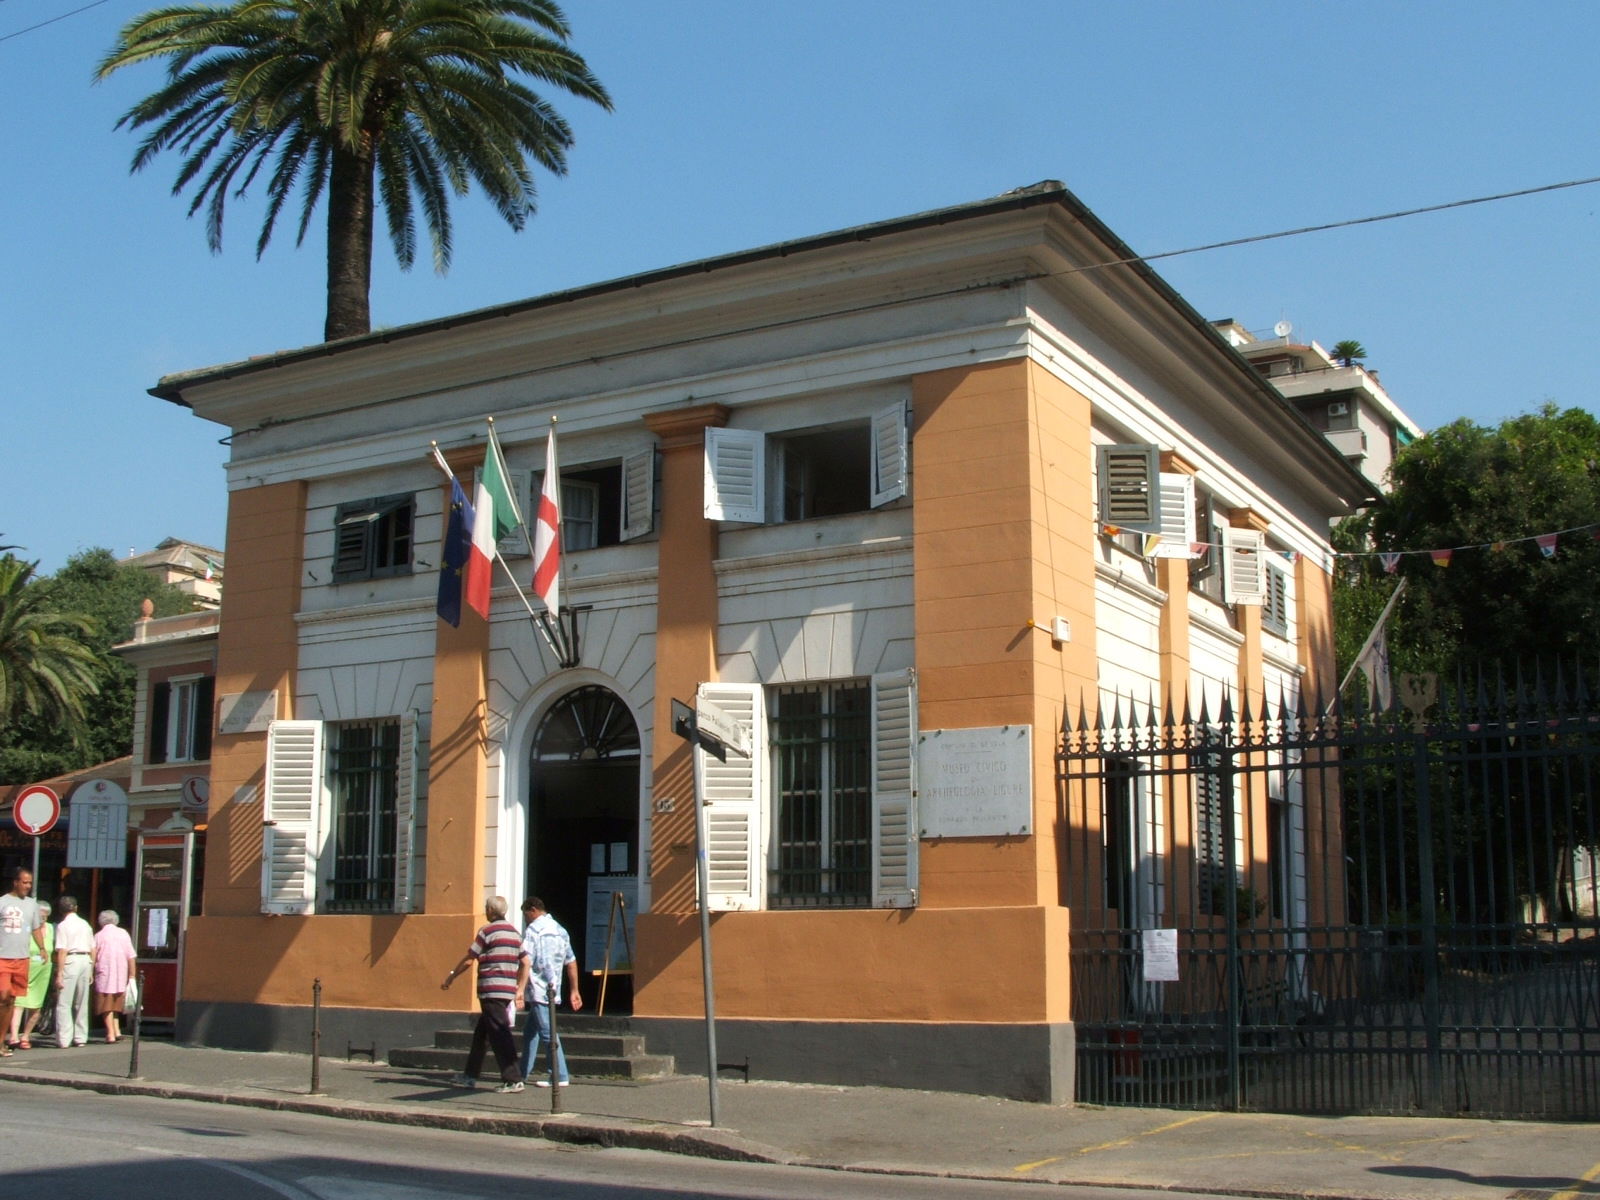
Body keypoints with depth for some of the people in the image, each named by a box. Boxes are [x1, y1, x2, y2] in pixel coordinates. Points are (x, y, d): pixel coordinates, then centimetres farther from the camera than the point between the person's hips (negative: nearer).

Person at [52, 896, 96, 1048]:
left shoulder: (63, 925, -5)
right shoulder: (85, 924, 13)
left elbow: (62, 951, -12)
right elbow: (93, 949, 13)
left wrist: (59, 974, -12)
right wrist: (91, 971, 19)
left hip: (71, 961, -6)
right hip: (86, 961, 6)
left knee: (63, 1003, -1)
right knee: (82, 1003, 13)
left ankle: (64, 1039, -5)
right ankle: (81, 1038, 15)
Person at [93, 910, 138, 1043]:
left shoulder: (99, 936, -2)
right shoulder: (124, 933, 5)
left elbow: (93, 957, -1)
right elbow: (131, 957, 3)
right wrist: (132, 975, 9)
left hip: (104, 974, -3)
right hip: (121, 975, 3)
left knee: (107, 1006, 0)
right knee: (116, 1005, 16)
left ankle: (110, 1034, -5)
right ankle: (117, 1031, 8)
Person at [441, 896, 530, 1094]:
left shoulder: (488, 931, -8)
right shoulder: (514, 932, 15)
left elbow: (468, 960, -5)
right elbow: (525, 963, 14)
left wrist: (450, 978, 8)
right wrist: (520, 990, 17)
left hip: (491, 990, -8)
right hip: (508, 990, 8)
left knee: (499, 1035, -9)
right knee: (481, 1032, 18)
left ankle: (513, 1079, -13)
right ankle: (470, 1075, 25)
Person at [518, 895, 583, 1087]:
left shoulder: (533, 930, -8)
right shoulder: (560, 930, 17)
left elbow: (526, 962, -17)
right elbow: (571, 963, 18)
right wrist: (574, 990, 22)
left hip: (539, 991, -8)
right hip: (554, 990, 8)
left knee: (548, 1033, -7)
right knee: (531, 1031, 17)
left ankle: (560, 1076, -9)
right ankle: (523, 1072, 23)